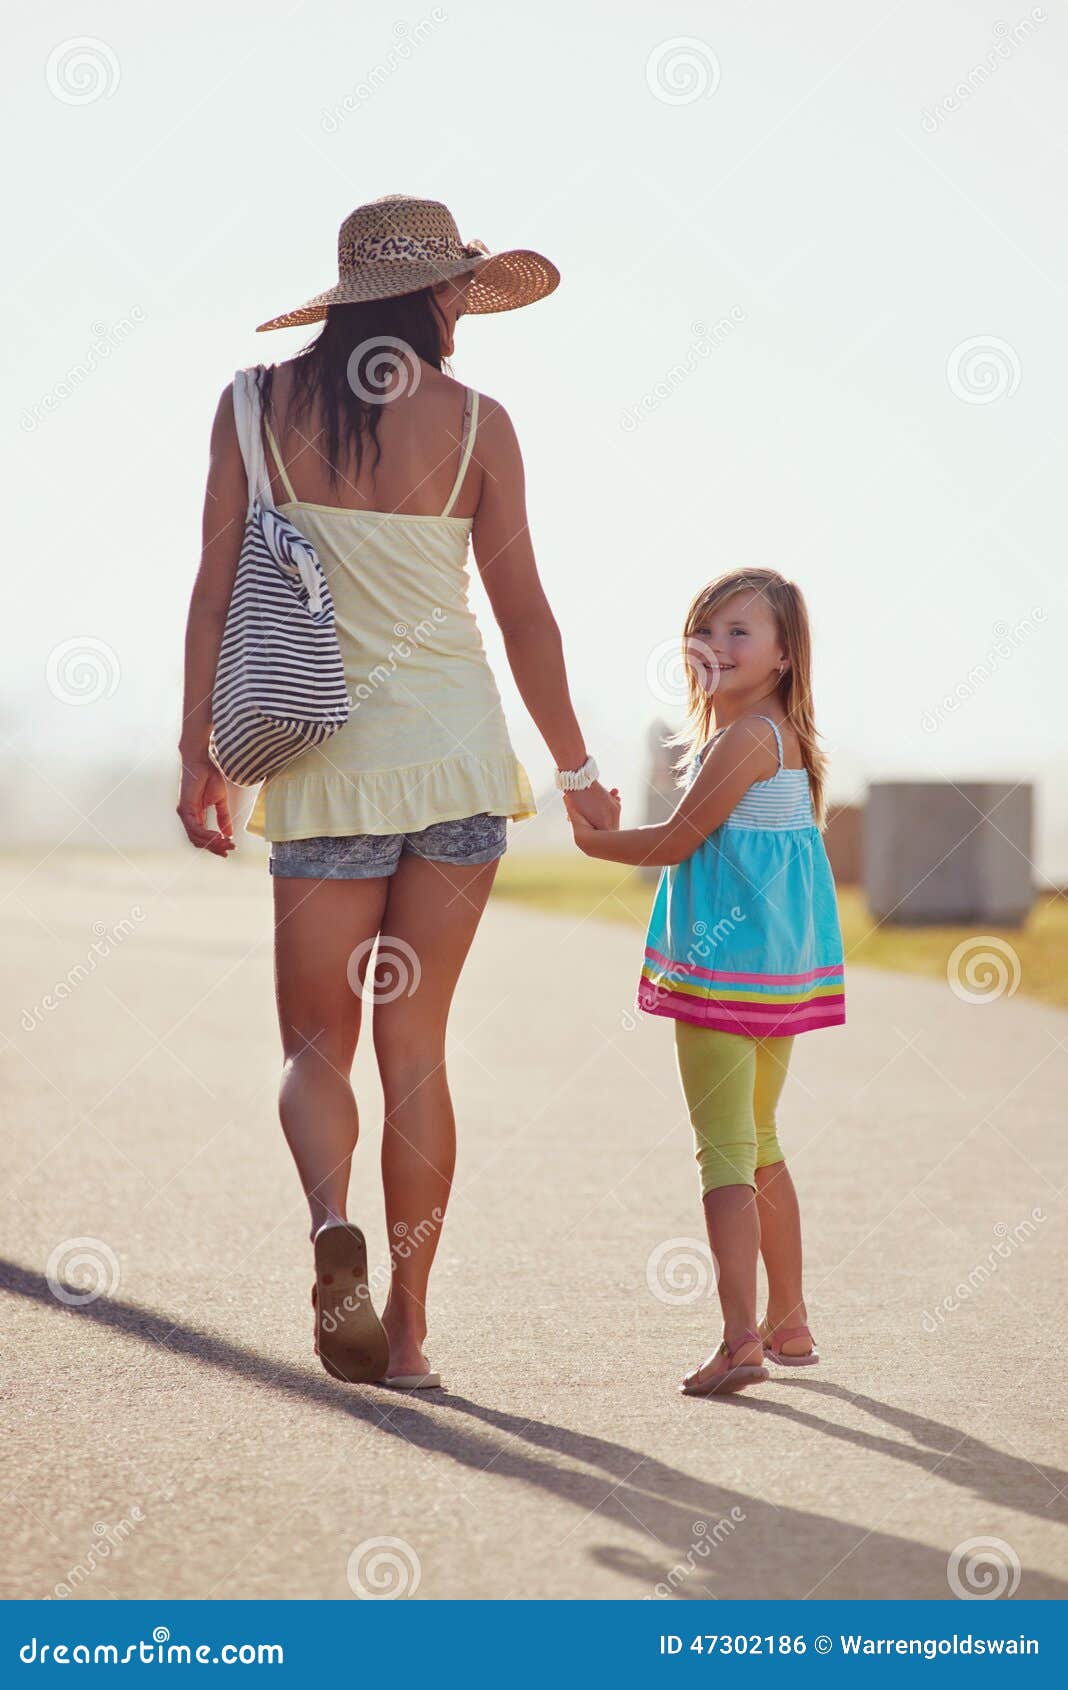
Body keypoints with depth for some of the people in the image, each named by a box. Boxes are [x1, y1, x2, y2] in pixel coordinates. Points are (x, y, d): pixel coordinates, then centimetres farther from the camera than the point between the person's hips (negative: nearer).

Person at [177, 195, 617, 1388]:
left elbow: (215, 587, -2)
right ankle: (406, 1328, 7)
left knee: (316, 1042, 8)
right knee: (415, 1043, 6)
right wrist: (575, 767, 11)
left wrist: (198, 750, 5)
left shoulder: (259, 404, 0)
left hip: (328, 764, 0)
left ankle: (332, 1223, -22)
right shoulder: (473, 422, -3)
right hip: (456, 751, 0)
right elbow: (523, 614, 1)